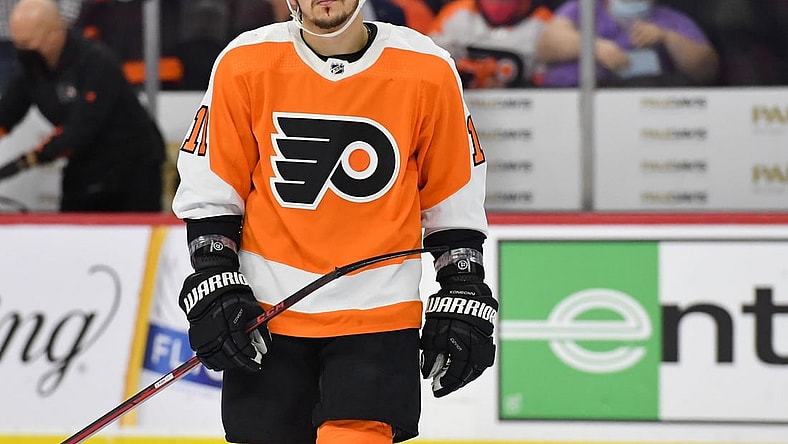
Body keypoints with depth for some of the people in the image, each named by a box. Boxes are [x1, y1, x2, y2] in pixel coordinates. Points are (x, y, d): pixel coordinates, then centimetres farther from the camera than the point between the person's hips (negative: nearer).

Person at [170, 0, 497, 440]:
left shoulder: (428, 71, -5)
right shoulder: (245, 65, -4)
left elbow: (455, 202, 5)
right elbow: (209, 191, 3)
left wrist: (462, 301, 3)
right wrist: (213, 287, -5)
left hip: (378, 317, -1)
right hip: (266, 315, 1)